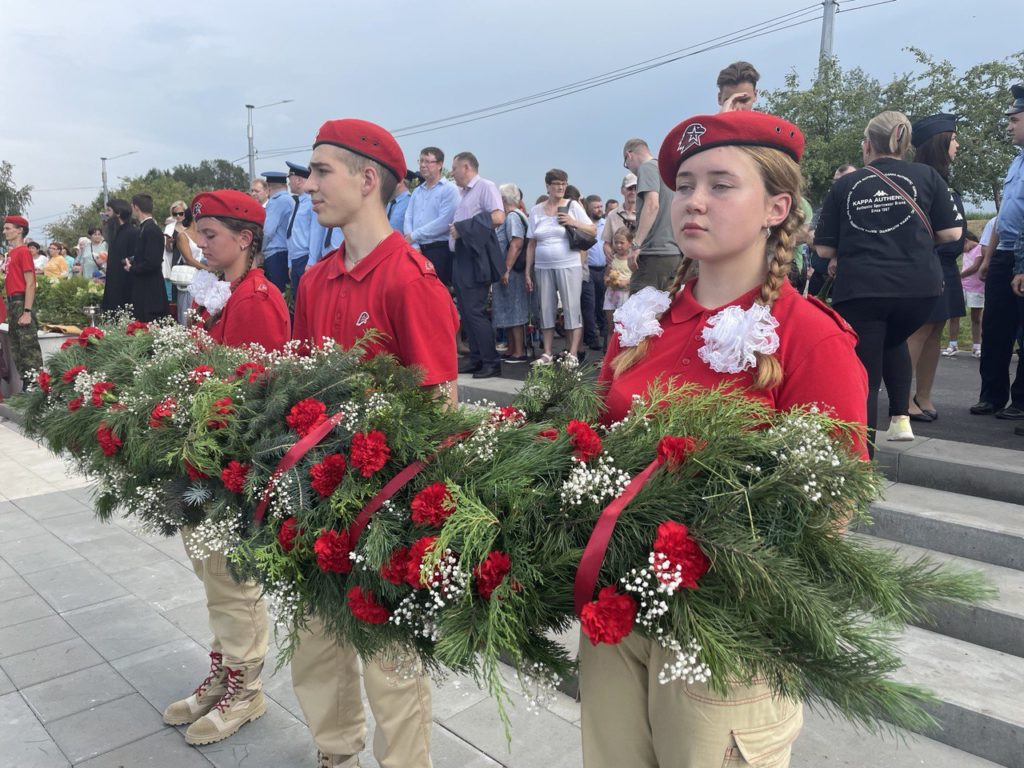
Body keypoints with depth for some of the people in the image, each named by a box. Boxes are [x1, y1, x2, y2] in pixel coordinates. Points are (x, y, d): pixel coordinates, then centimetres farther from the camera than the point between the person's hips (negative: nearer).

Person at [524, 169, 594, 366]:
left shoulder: (572, 206, 3)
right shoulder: (536, 210, 10)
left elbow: (592, 231, 3)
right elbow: (531, 244, 11)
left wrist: (573, 223, -12)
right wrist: (528, 270, 8)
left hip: (569, 266, -3)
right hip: (543, 267, 3)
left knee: (572, 308, -4)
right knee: (546, 308, 6)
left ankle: (573, 354, 0)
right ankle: (547, 353, 14)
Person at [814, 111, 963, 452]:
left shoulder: (845, 185, 6)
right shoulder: (927, 176, 7)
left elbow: (825, 249, 4)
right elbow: (951, 232, 4)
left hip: (860, 289, -2)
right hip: (919, 286, 2)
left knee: (862, 377, 4)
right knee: (893, 341, 31)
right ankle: (901, 419, 24)